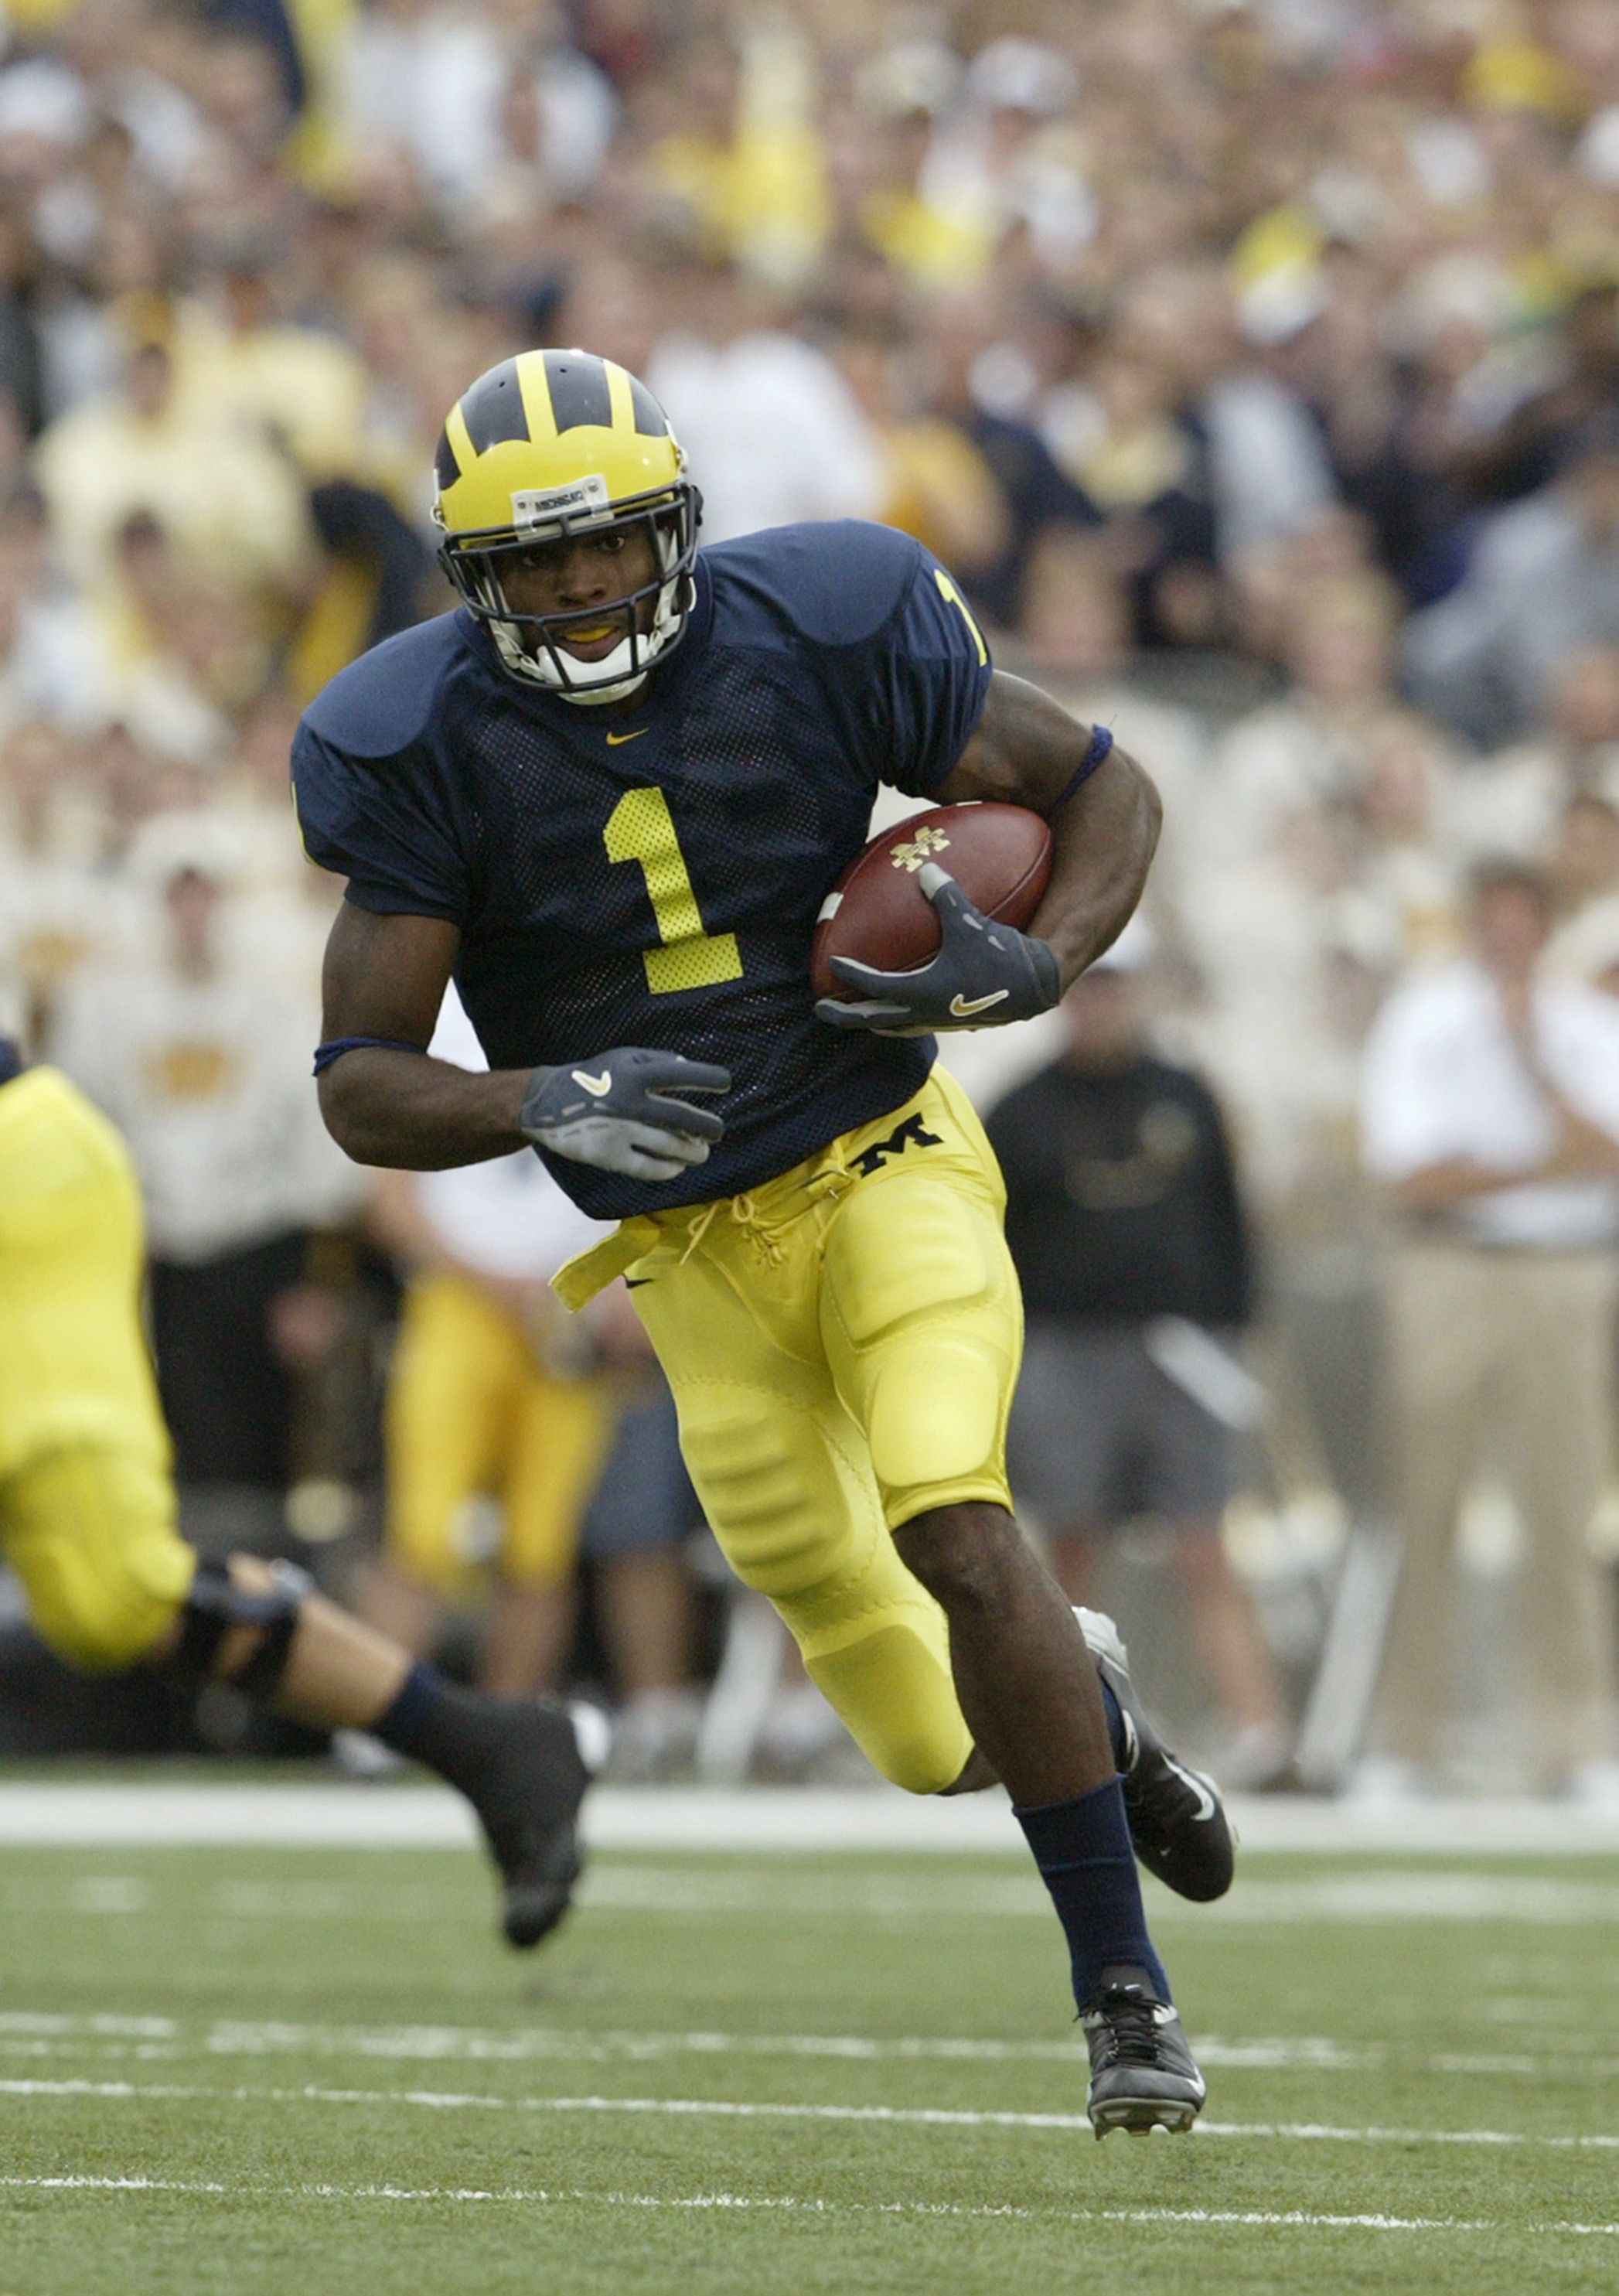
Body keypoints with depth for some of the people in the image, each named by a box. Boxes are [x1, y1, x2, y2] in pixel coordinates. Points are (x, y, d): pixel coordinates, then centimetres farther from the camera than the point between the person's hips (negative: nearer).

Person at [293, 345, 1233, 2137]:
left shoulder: (815, 636, -13)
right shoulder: (430, 747, -13)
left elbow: (1102, 786, -1)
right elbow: (361, 1083, -12)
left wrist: (1038, 965, -20)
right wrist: (539, 1104, -32)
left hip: (882, 1167, -2)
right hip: (693, 1255, 2)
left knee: (956, 1530, -27)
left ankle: (1125, 1995, -16)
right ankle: (1092, 1707, 44)